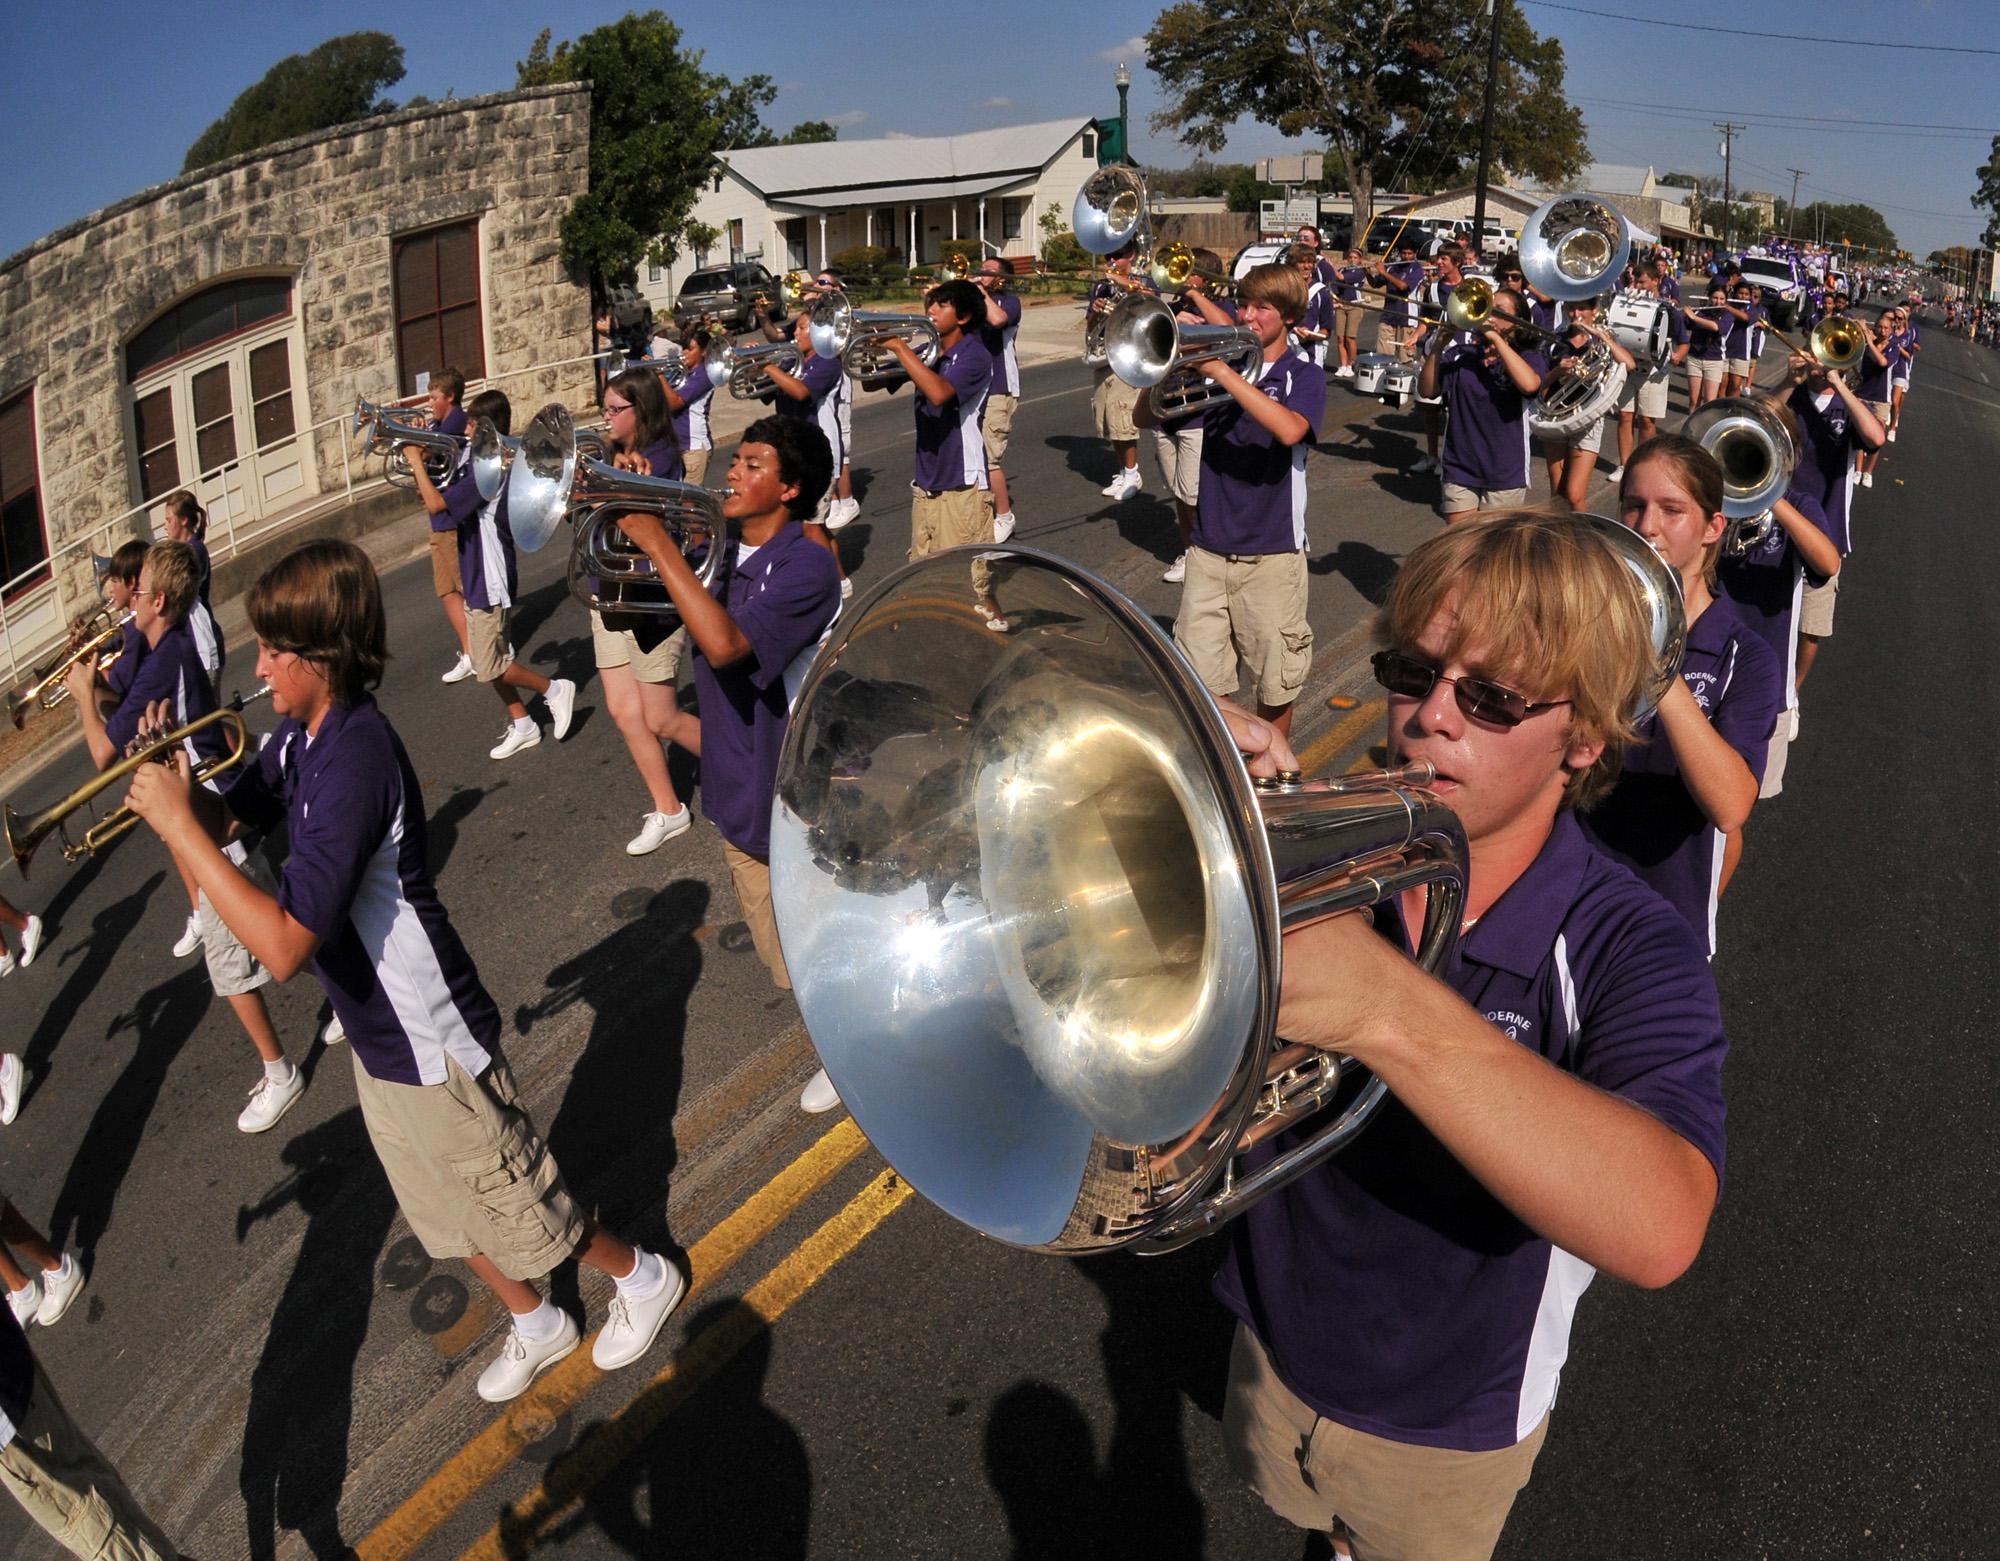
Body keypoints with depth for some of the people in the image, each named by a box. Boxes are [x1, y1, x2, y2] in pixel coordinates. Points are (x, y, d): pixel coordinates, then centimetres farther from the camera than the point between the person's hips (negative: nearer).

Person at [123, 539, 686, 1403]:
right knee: (449, 1211, 25)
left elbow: (285, 944, -36)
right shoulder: (299, 735, -3)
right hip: (378, 1039, 9)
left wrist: (178, 824, -31)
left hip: (432, 1042, -9)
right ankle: (534, 1324, 46)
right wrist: (174, 786, -11)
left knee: (515, 1203, 12)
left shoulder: (354, 758, -31)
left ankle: (642, 1277, 36)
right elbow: (231, 809, 11)